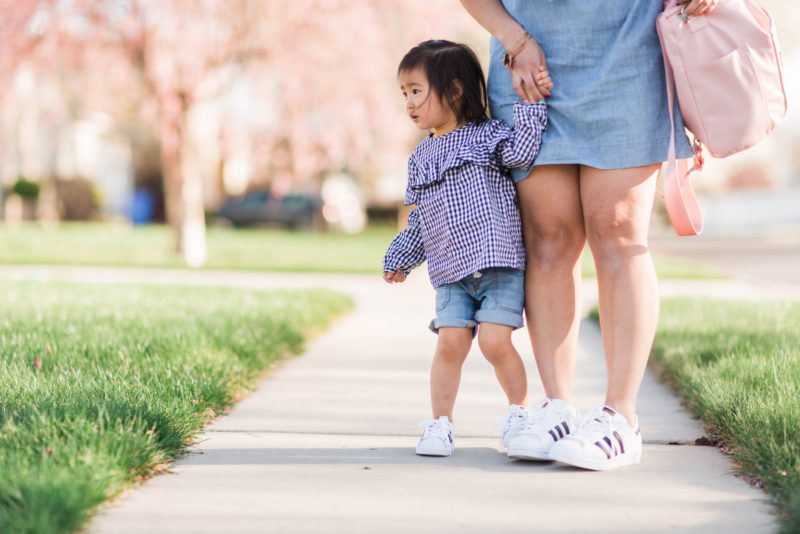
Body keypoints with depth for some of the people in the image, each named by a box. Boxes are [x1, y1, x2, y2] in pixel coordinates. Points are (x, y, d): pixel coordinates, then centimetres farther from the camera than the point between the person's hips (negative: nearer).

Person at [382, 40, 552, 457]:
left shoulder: (486, 134, 3)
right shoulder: (421, 156, 18)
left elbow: (521, 152, -18)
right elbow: (419, 220, 25)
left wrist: (531, 101, -19)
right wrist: (401, 258, 25)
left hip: (499, 262, -4)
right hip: (450, 272, 4)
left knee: (495, 342, -11)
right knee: (450, 344, -6)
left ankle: (519, 412, 11)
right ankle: (440, 424, 6)